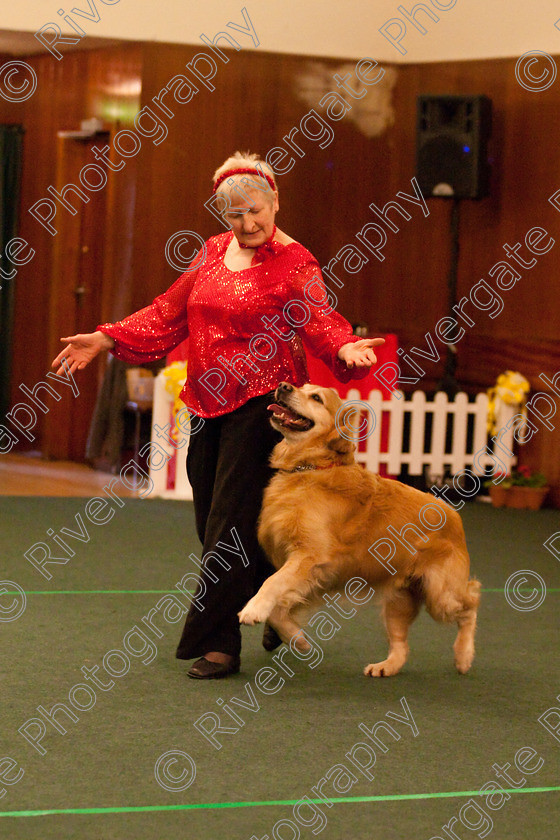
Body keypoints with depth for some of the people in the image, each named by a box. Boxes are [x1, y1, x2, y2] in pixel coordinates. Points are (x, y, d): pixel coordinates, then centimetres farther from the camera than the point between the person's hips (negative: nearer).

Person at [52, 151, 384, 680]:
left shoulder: (295, 264, -5)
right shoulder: (211, 253, 12)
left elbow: (320, 321, -18)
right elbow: (169, 314, 15)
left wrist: (344, 348, -39)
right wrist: (106, 340, 8)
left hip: (260, 403, -7)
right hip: (208, 403, 7)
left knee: (232, 522, -8)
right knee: (212, 519, 11)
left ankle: (217, 644, -3)